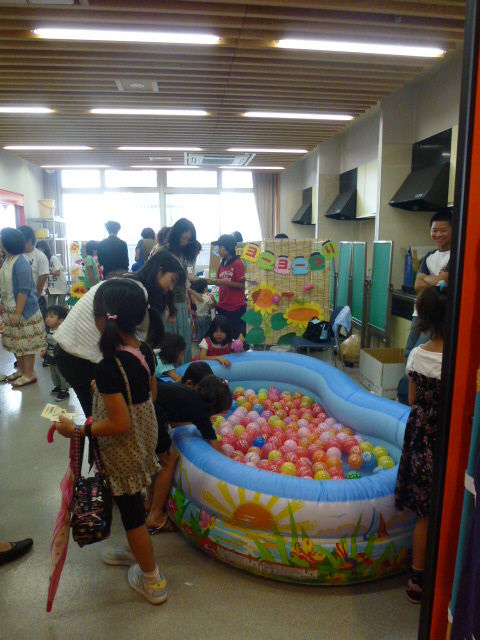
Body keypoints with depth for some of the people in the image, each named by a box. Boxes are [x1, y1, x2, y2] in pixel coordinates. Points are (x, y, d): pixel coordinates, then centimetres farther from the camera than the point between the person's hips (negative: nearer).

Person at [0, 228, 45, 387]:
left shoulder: (20, 263, -19)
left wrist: (17, 313, -22)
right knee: (15, 342, 16)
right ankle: (21, 369, 29)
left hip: (24, 311, -9)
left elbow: (23, 290, -21)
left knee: (26, 343, 1)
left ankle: (29, 374, 10)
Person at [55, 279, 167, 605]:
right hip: (144, 440, 8)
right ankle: (137, 551, 52)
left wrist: (77, 430, -17)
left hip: (122, 451, -7)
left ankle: (152, 581, 32)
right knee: (133, 505, 28)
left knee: (131, 511, 13)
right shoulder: (145, 351, -7)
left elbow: (120, 424, -29)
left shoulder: (109, 368, -31)